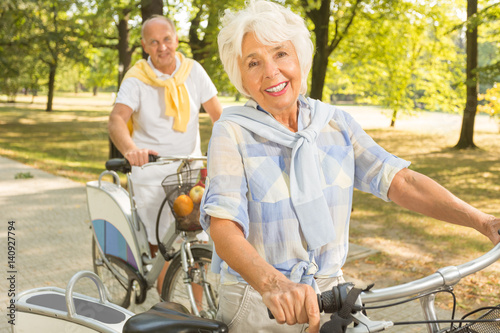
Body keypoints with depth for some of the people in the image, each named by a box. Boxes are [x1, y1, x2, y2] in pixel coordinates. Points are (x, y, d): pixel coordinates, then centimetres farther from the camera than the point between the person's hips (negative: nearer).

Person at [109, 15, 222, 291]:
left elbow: (219, 115, 0)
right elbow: (117, 118, -24)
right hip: (151, 172, -2)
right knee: (162, 246, 0)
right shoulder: (136, 79, -8)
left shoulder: (193, 71, 0)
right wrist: (130, 149, -44)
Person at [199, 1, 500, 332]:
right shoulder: (232, 133, -12)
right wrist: (273, 283, -40)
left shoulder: (336, 124, 0)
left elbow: (400, 181, -8)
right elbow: (225, 230, -23)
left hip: (330, 296, 3)